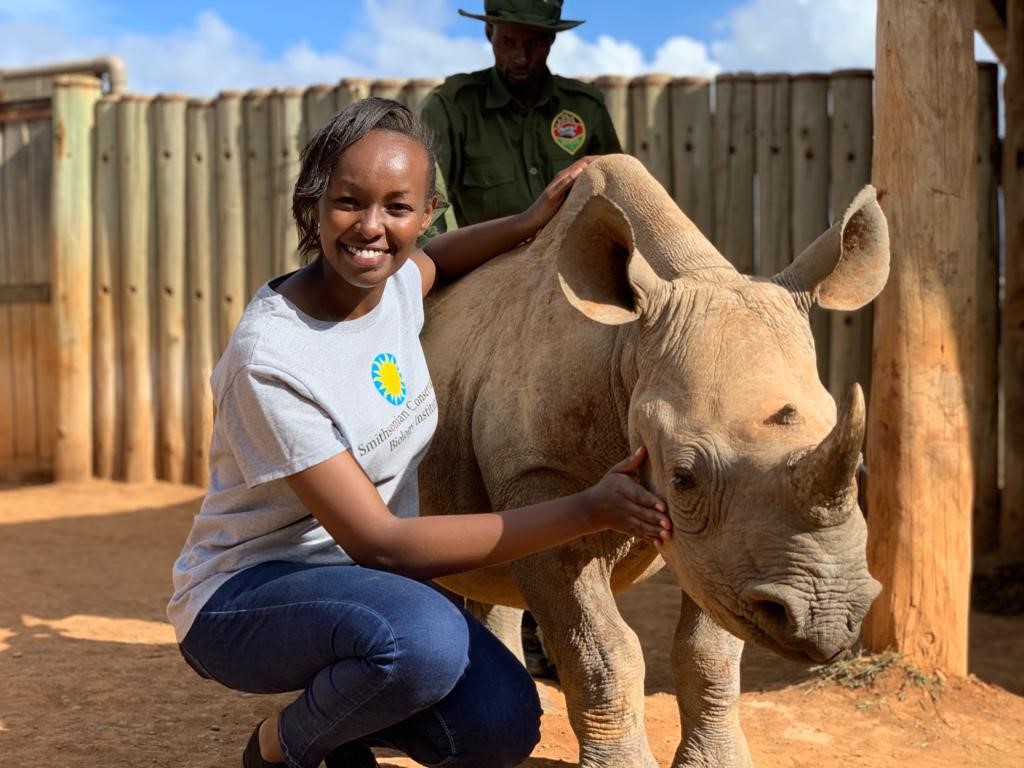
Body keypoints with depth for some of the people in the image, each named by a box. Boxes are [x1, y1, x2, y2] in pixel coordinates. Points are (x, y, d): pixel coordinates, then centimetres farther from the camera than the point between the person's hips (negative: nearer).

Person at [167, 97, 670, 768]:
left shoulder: (397, 281, -6)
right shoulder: (269, 360, -27)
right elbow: (377, 541, -28)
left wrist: (534, 221, 3)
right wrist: (590, 510, -32)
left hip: (360, 581, 7)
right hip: (246, 590, -6)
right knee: (424, 637, -35)